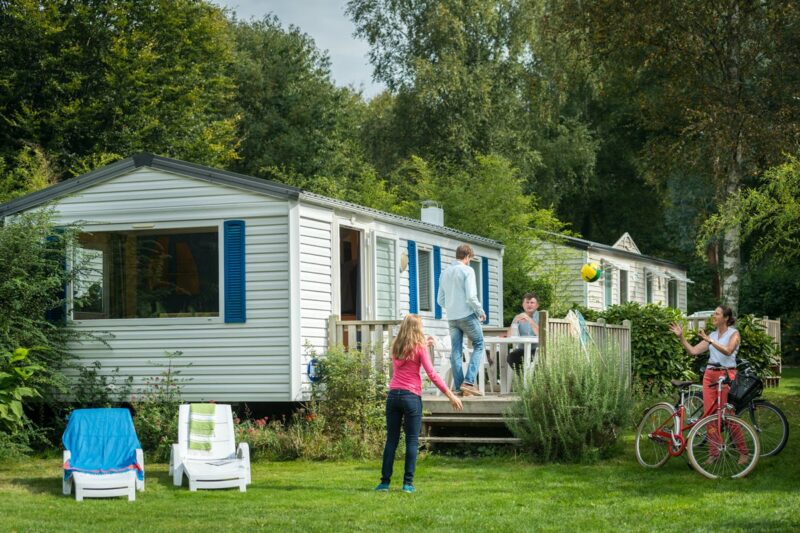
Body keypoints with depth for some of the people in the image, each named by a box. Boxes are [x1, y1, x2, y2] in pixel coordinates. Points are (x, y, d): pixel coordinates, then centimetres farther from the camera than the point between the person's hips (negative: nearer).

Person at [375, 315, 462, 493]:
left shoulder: (395, 347, 12)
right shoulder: (419, 348, -4)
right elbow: (432, 374, -9)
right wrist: (450, 395, -7)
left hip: (393, 395, 5)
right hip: (411, 397, -4)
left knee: (391, 440, 9)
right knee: (412, 441, 0)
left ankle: (385, 482, 6)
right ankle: (408, 483, -4)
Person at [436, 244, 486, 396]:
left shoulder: (445, 273, 12)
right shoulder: (467, 271, -7)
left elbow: (440, 300, 14)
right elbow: (471, 296, -15)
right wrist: (481, 312, -2)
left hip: (452, 318, 6)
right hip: (467, 315, -6)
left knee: (456, 351, 7)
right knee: (479, 345, 5)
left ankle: (459, 387, 3)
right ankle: (469, 381, -9)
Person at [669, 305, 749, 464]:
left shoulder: (734, 334, -2)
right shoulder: (712, 335, 14)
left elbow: (728, 350, -22)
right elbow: (693, 351, 10)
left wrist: (710, 341, -32)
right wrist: (681, 336, 1)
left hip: (726, 375, -6)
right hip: (710, 375, 6)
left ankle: (743, 452, 2)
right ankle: (715, 452, 8)